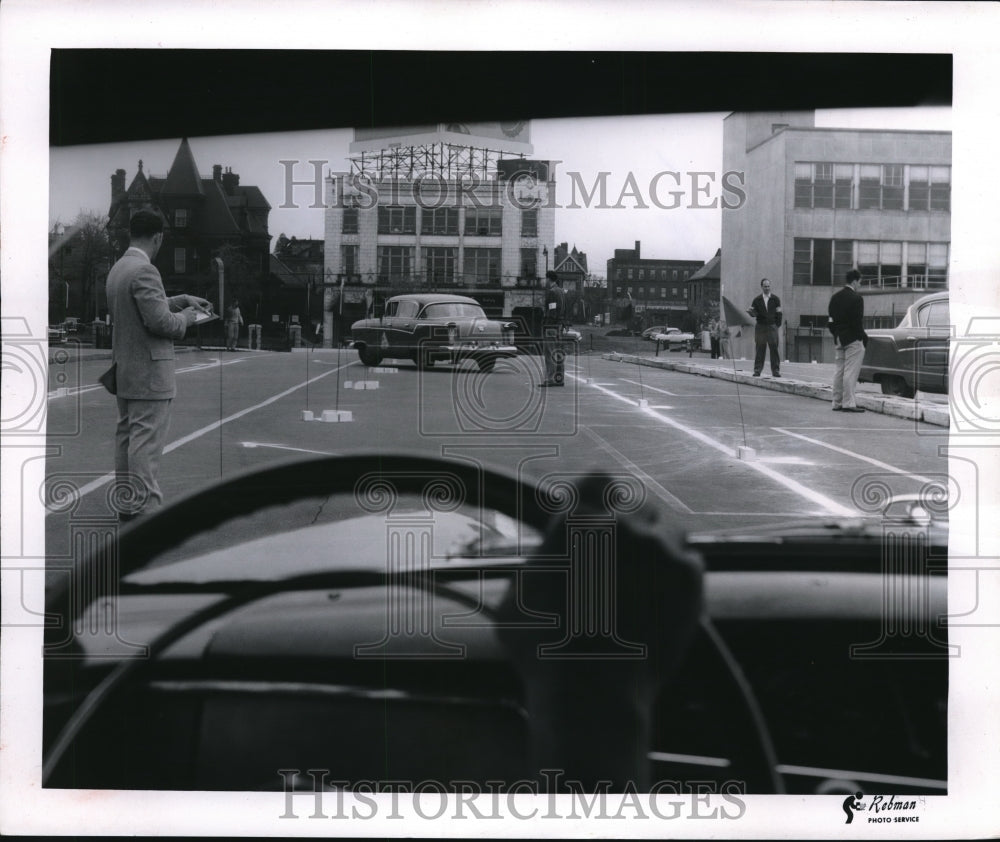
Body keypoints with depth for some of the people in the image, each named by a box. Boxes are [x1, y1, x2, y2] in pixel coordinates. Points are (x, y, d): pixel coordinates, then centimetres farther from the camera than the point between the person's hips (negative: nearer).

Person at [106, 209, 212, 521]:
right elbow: (160, 322, -23)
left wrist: (182, 300, 20)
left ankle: (127, 503, 21)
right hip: (148, 372, -10)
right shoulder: (144, 271, -19)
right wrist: (187, 316, -5)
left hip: (124, 368, 10)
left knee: (126, 436, 14)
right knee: (146, 439, -5)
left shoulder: (118, 269, 11)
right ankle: (145, 506, -2)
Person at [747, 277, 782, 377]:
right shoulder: (757, 300, 7)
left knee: (774, 349, -4)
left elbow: (779, 314, 8)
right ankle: (757, 370, 3)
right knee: (760, 349, 0)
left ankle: (776, 370, -3)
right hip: (760, 327, 0)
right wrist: (751, 312, -22)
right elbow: (754, 313, 0)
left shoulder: (775, 299, 7)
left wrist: (778, 325, 0)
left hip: (772, 327, 0)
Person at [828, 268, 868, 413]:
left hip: (838, 340, 8)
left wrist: (835, 334, 17)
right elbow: (857, 321, -16)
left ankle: (837, 402, 15)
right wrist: (863, 337, -7)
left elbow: (830, 319, 11)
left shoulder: (835, 297, 9)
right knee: (850, 372, -6)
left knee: (838, 371, 11)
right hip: (853, 340, -8)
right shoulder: (856, 298, -14)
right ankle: (848, 403, -6)